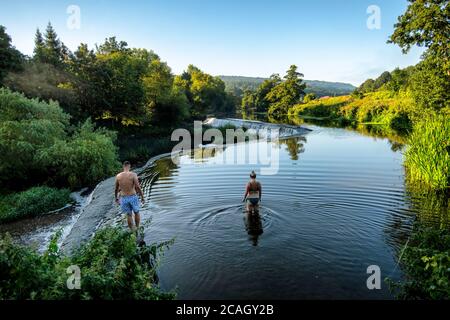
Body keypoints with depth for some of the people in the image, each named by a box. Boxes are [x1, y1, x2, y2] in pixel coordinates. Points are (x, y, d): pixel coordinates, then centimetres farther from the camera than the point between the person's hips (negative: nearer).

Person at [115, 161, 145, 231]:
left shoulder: (118, 176, -2)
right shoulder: (133, 175, -13)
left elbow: (116, 189, 5)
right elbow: (138, 187, -15)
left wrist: (116, 198, 20)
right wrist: (142, 197, -6)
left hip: (123, 198, 2)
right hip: (133, 197, -2)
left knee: (129, 215, 16)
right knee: (136, 213, 20)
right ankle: (137, 228, 30)